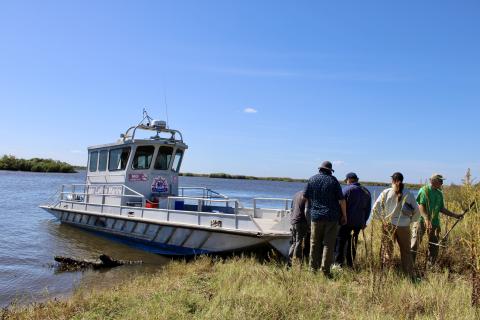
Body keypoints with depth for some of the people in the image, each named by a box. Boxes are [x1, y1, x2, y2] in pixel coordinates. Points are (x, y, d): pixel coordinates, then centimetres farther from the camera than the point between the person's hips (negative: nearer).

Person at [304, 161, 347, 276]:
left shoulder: (312, 180, 4)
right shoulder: (333, 180, -2)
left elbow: (306, 197, 10)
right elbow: (341, 200, -3)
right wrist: (344, 215, 6)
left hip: (316, 216, 2)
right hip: (332, 217, -2)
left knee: (315, 244, 9)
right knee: (329, 244, 2)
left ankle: (314, 268, 14)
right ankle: (325, 269, 0)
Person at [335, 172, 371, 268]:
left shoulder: (347, 189, -8)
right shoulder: (366, 192, 14)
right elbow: (368, 209, 18)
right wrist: (364, 221, 23)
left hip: (346, 221, -6)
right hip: (359, 222, 7)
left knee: (340, 242, -2)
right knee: (353, 243, 12)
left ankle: (338, 262, -6)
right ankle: (350, 264, 14)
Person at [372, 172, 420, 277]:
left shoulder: (386, 192, -5)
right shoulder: (408, 194, -3)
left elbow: (375, 208, -5)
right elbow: (416, 212, 2)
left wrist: (381, 218, 10)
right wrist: (410, 221, 17)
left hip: (388, 225, 0)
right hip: (404, 226, 1)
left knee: (387, 251, 10)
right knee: (406, 252, 14)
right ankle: (411, 276, 19)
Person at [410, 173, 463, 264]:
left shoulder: (439, 193, 11)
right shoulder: (424, 190, -9)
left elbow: (442, 209, 17)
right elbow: (420, 206, -17)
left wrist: (455, 215, 9)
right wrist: (426, 219, -29)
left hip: (434, 223, 7)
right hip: (422, 221, -6)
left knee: (434, 246, 10)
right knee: (415, 244, -4)